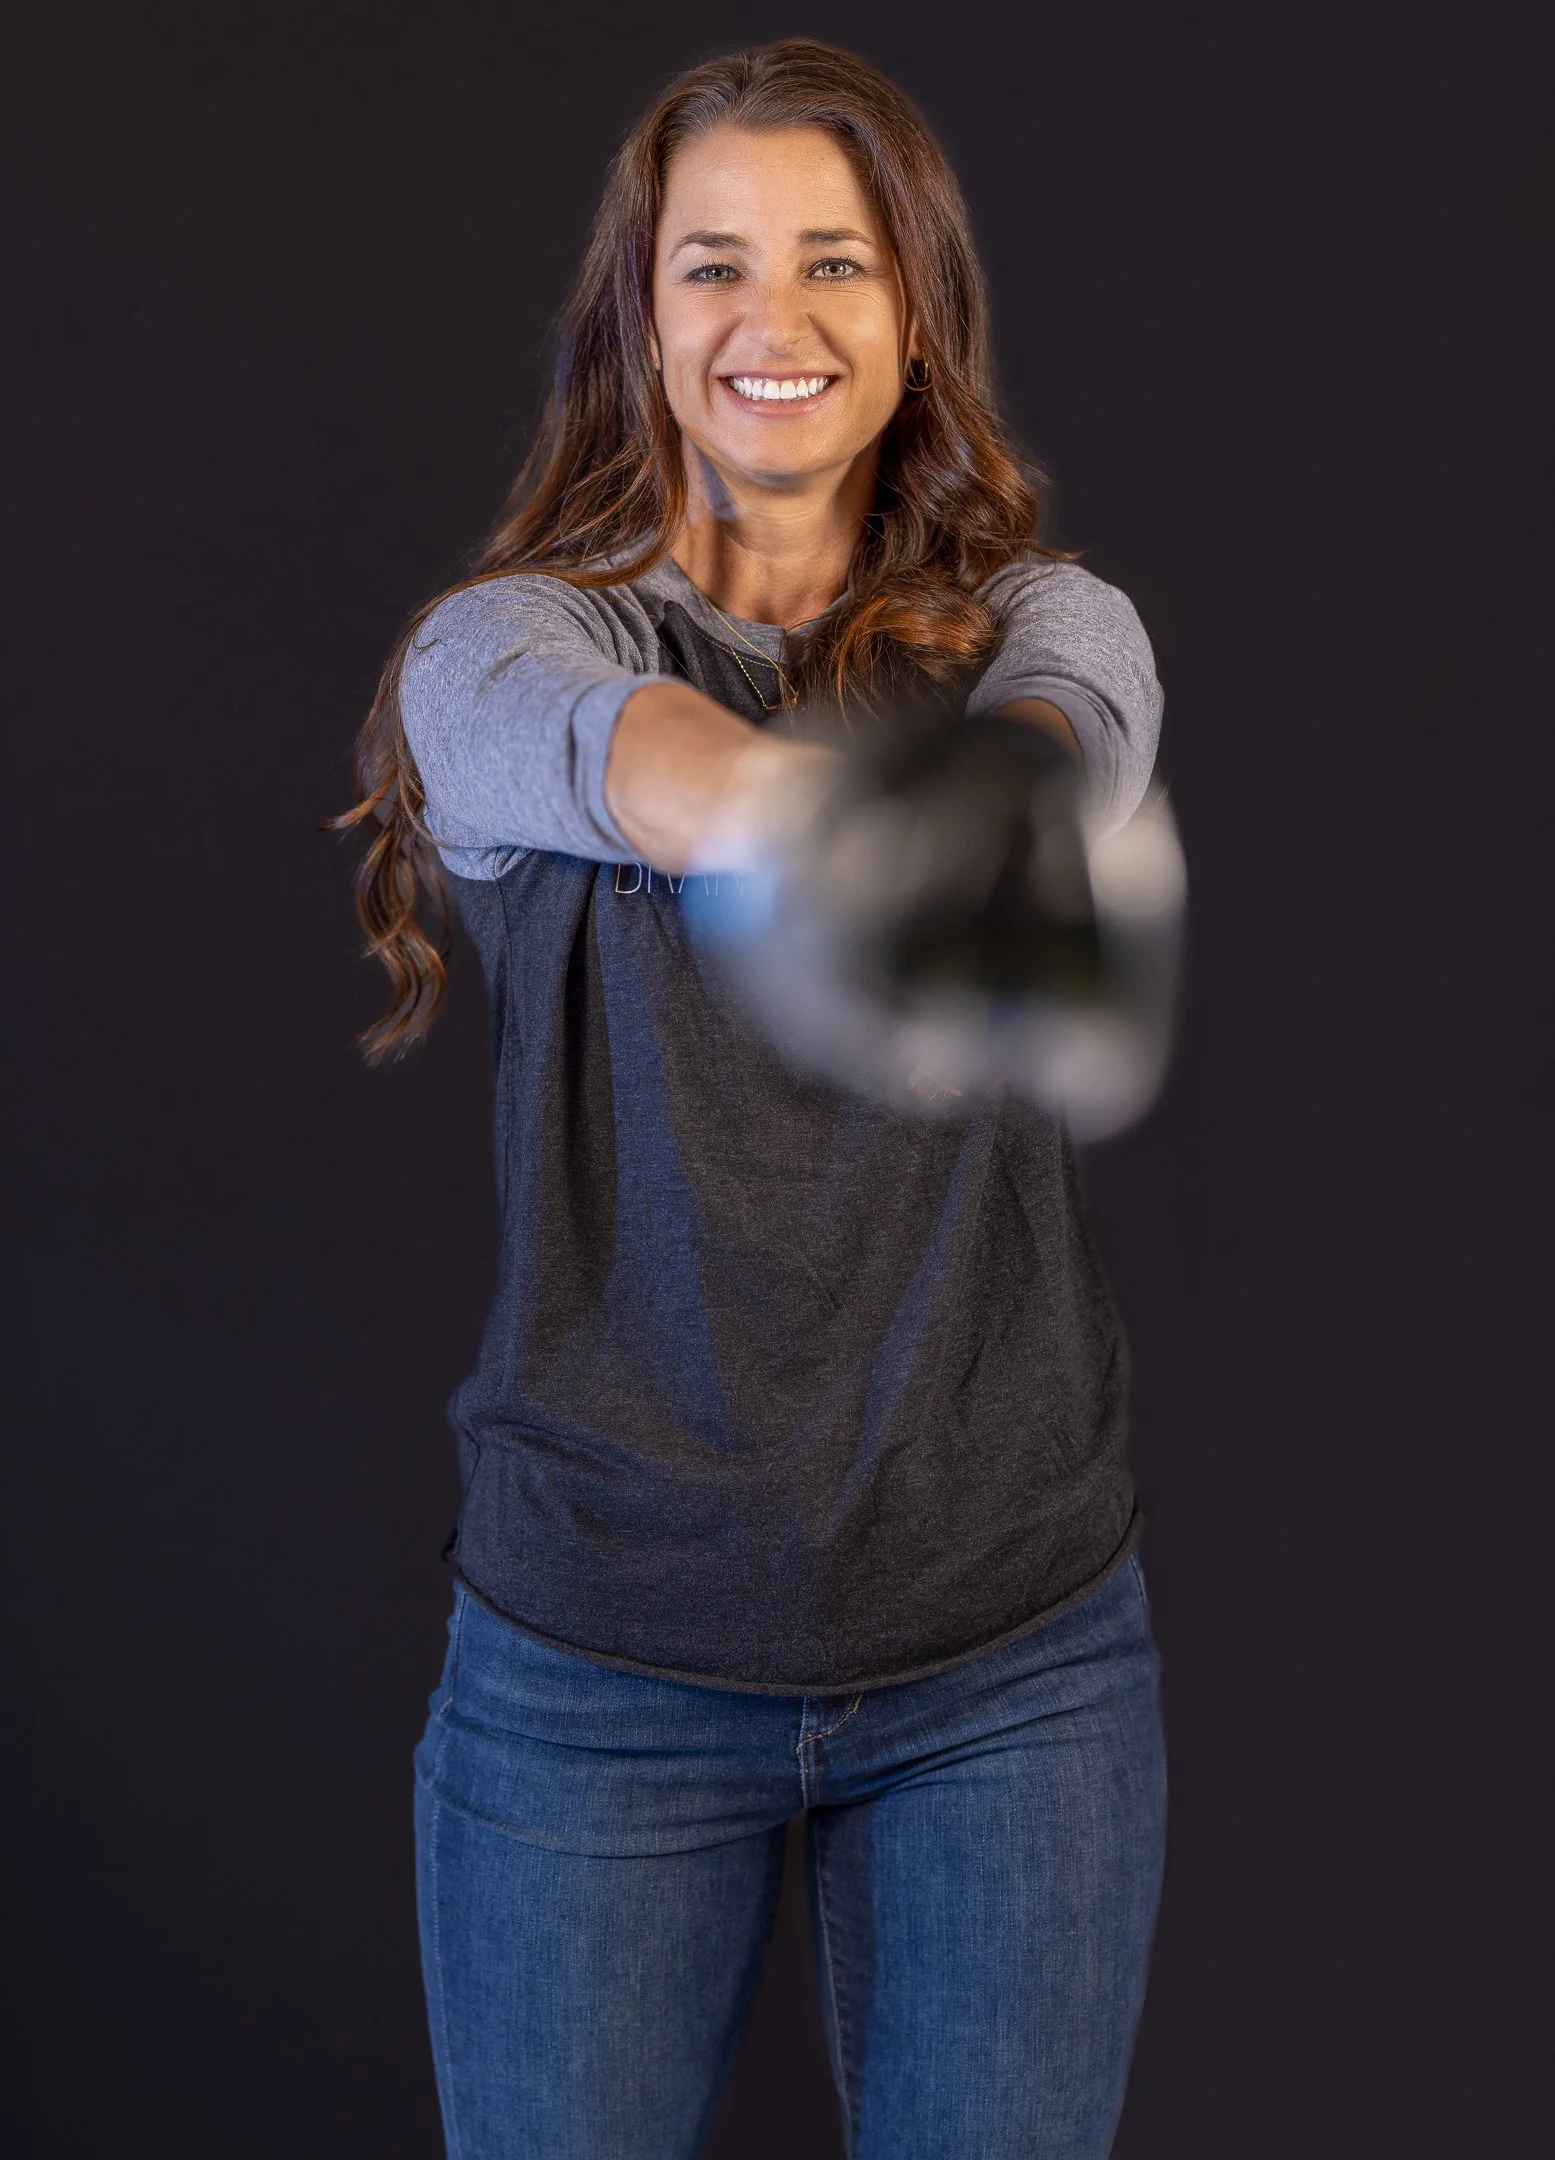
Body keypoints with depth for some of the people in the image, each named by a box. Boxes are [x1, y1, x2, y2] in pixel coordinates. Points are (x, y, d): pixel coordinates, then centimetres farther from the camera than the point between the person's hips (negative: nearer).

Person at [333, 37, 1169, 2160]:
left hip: (1009, 1646, 1)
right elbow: (610, 747, -27)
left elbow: (1053, 740, -21)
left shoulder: (1050, 623, 5)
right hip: (599, 1648, -1)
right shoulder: (503, 646, -2)